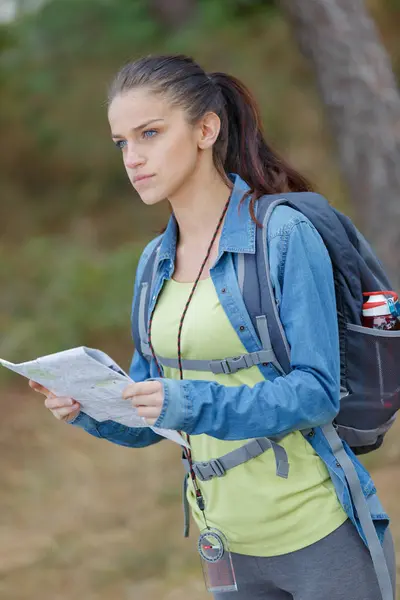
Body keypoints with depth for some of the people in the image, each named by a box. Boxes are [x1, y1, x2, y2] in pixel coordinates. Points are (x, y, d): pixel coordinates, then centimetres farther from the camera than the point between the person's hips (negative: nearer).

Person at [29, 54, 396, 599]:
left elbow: (317, 392, -16)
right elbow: (148, 421, 12)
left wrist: (192, 404, -28)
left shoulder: (284, 233, -11)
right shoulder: (155, 261, 8)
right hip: (230, 544, 6)